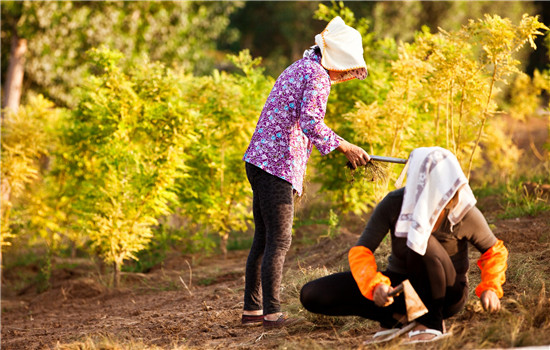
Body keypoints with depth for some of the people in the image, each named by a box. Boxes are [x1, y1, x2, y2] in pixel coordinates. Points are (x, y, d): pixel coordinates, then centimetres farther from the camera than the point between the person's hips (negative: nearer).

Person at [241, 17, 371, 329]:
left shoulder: (298, 69, 22)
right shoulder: (317, 75, -9)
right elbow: (311, 123, -21)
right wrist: (346, 147, -17)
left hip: (260, 161, 10)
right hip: (278, 165, -10)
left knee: (264, 239, 13)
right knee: (279, 239, -8)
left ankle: (252, 310, 17)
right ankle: (272, 314, -8)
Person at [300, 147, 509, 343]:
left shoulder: (464, 213, -20)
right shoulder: (394, 204, -19)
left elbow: (495, 251, -3)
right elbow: (360, 252, -22)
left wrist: (490, 288, -21)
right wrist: (375, 286, -42)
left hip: (446, 294, -2)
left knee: (421, 241, -37)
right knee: (311, 295, -16)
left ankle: (431, 322, -21)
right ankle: (398, 317, -19)